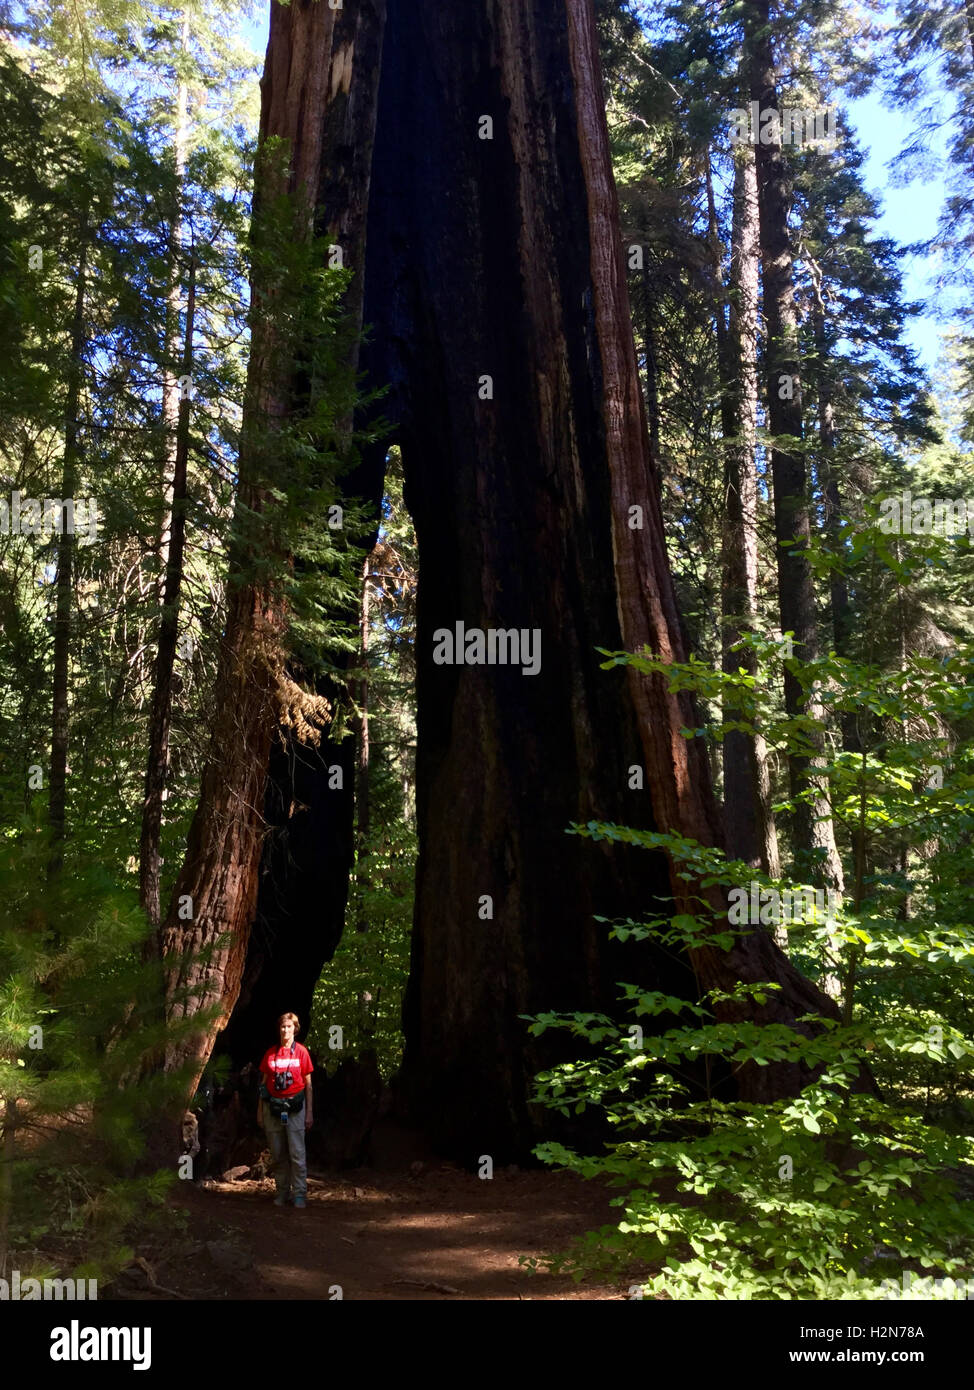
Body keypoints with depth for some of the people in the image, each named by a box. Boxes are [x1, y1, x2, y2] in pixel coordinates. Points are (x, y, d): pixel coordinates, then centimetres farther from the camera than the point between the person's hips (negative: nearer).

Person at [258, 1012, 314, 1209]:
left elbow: (308, 1084, 4)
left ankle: (300, 1194, -1)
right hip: (272, 1107, 2)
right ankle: (282, 1193, 17)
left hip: (294, 1107, -2)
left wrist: (309, 1112, 0)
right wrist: (260, 1110, 8)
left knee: (297, 1153, -6)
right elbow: (263, 1083, 12)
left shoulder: (301, 1051, 1)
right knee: (277, 1154, 7)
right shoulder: (270, 1053, 7)